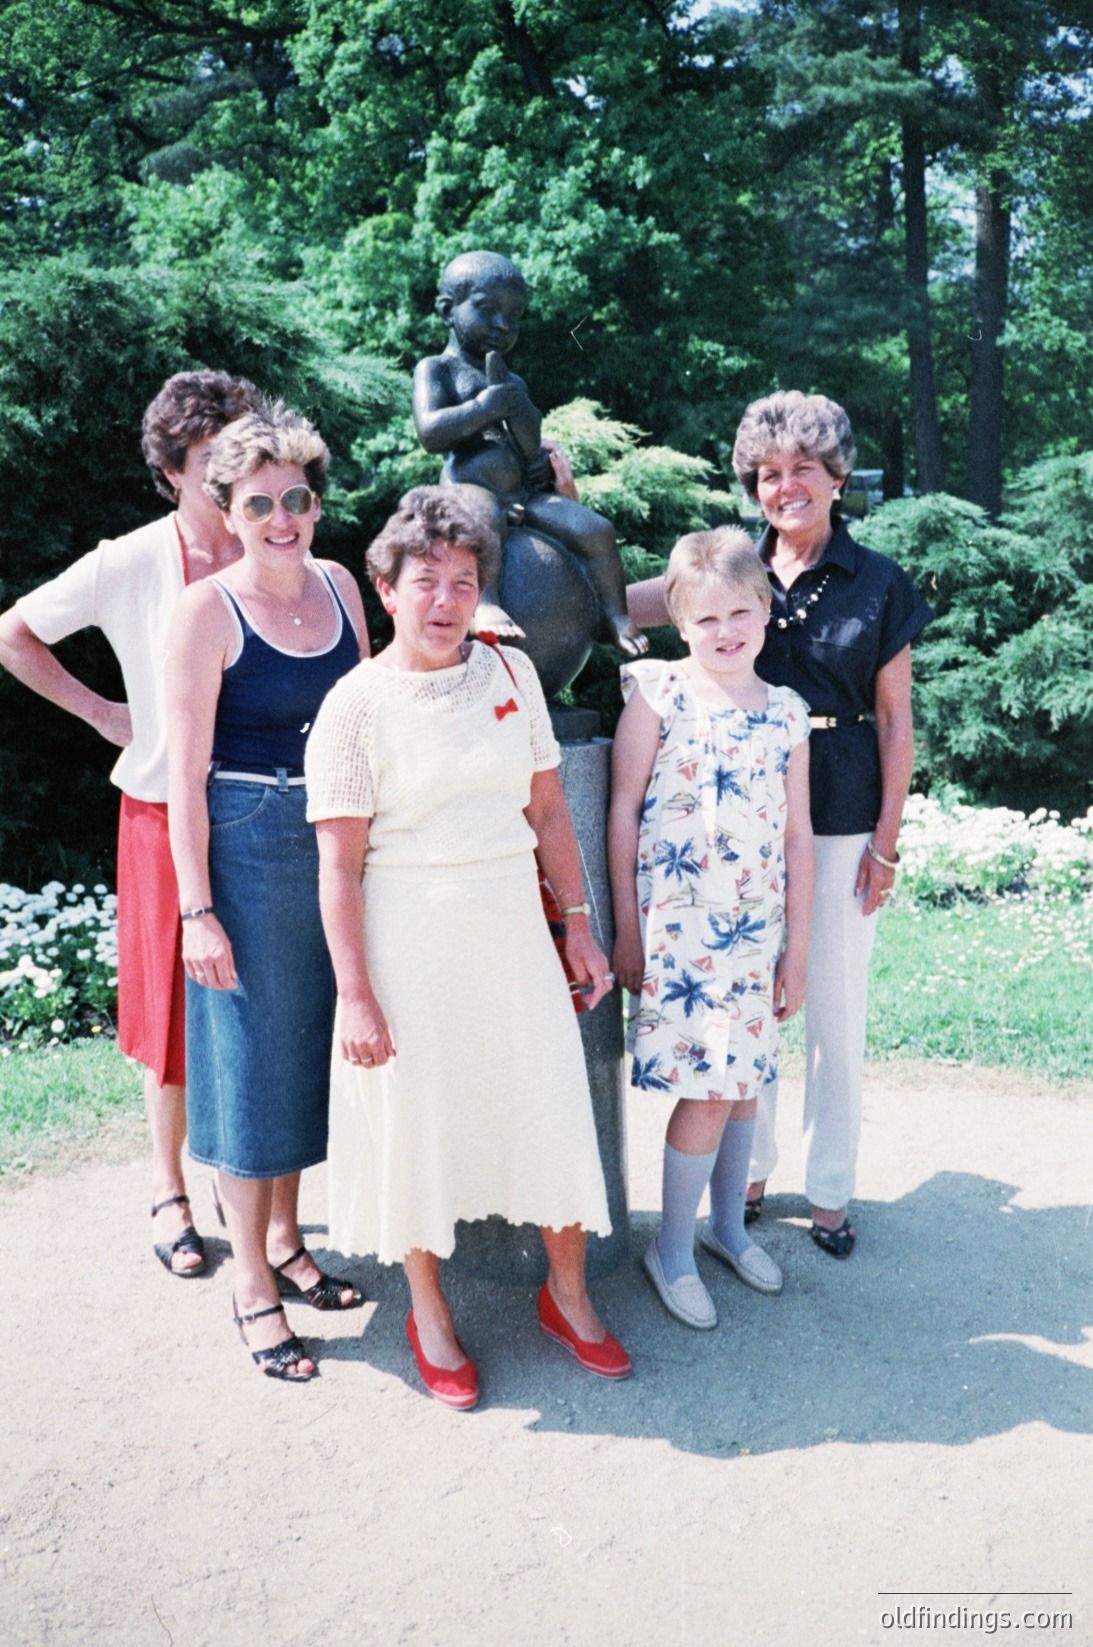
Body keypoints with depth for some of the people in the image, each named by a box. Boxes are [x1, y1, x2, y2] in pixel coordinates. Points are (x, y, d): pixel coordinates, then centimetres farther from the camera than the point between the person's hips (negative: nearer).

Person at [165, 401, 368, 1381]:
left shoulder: (341, 586, 5)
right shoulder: (207, 611, -11)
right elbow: (187, 772, -12)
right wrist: (197, 909, -15)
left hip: (340, 841, 6)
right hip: (246, 846, -5)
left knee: (314, 1043, 15)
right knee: (251, 1054, 4)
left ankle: (286, 1240, 35)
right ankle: (251, 1286, 20)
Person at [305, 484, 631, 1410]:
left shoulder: (511, 673, 4)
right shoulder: (356, 705, -8)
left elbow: (548, 812, 9)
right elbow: (339, 866, -9)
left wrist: (579, 927, 8)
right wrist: (357, 995, -11)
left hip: (513, 932, 4)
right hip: (410, 939, -3)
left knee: (551, 1107, 10)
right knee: (419, 1119, 8)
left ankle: (567, 1295, 34)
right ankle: (429, 1315, 32)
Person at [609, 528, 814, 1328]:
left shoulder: (786, 714, 5)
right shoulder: (659, 694, -5)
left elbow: (798, 837, 8)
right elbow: (623, 811, -4)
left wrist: (797, 946, 7)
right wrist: (626, 926, -5)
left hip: (755, 932, 4)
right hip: (675, 925, -4)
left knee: (744, 1077, 14)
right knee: (708, 1088, -4)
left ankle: (728, 1223, 36)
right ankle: (673, 1249, 17)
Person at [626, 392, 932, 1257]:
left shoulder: (879, 585, 0)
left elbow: (896, 723, 1)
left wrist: (887, 839, -3)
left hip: (841, 820, -2)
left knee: (835, 1008, 7)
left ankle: (831, 1189, 25)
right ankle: (748, 1170, 30)